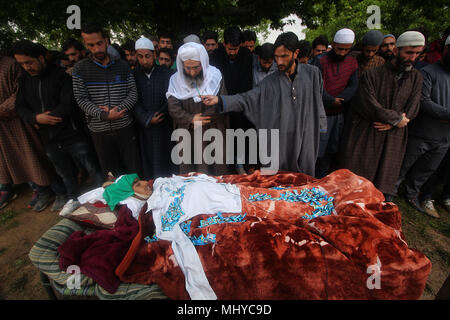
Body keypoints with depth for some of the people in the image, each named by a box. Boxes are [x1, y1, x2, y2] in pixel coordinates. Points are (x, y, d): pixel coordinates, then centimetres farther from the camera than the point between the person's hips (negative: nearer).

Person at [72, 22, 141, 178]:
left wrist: (118, 109, -14)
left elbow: (133, 93, 1)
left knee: (133, 170, 7)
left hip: (125, 126, 1)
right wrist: (104, 115, -18)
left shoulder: (122, 65, 5)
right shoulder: (80, 69, 1)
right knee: (110, 172, 11)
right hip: (99, 130, 0)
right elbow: (81, 99, -4)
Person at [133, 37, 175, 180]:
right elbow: (135, 102, 2)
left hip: (164, 127, -1)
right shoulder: (134, 75, 5)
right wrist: (147, 119, -11)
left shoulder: (167, 74, 0)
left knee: (164, 163, 4)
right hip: (144, 127, 2)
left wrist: (152, 116, -10)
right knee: (147, 161, 7)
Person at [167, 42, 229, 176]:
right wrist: (191, 119, -18)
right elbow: (173, 108, -4)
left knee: (216, 174, 6)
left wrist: (198, 120, -9)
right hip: (187, 137, 2)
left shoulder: (215, 76, -4)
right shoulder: (176, 80, 2)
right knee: (188, 172, 9)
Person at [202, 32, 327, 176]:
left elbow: (318, 103, 9)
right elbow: (247, 99, -7)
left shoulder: (312, 73, 2)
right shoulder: (270, 81, 0)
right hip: (278, 144, 0)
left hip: (306, 142, 1)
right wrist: (219, 99, -20)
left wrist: (320, 129, 6)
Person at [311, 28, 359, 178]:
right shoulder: (320, 60, -4)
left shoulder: (352, 62, 10)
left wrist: (338, 100, -14)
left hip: (340, 114, 5)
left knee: (334, 150, 10)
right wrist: (332, 101, -14)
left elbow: (353, 87, 0)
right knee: (320, 150, -3)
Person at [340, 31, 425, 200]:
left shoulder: (416, 77, 12)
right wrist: (397, 119, -7)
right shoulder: (372, 75, -3)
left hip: (394, 137, 4)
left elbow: (412, 109, 6)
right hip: (366, 135, -4)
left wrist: (391, 123, -10)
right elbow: (370, 106, -12)